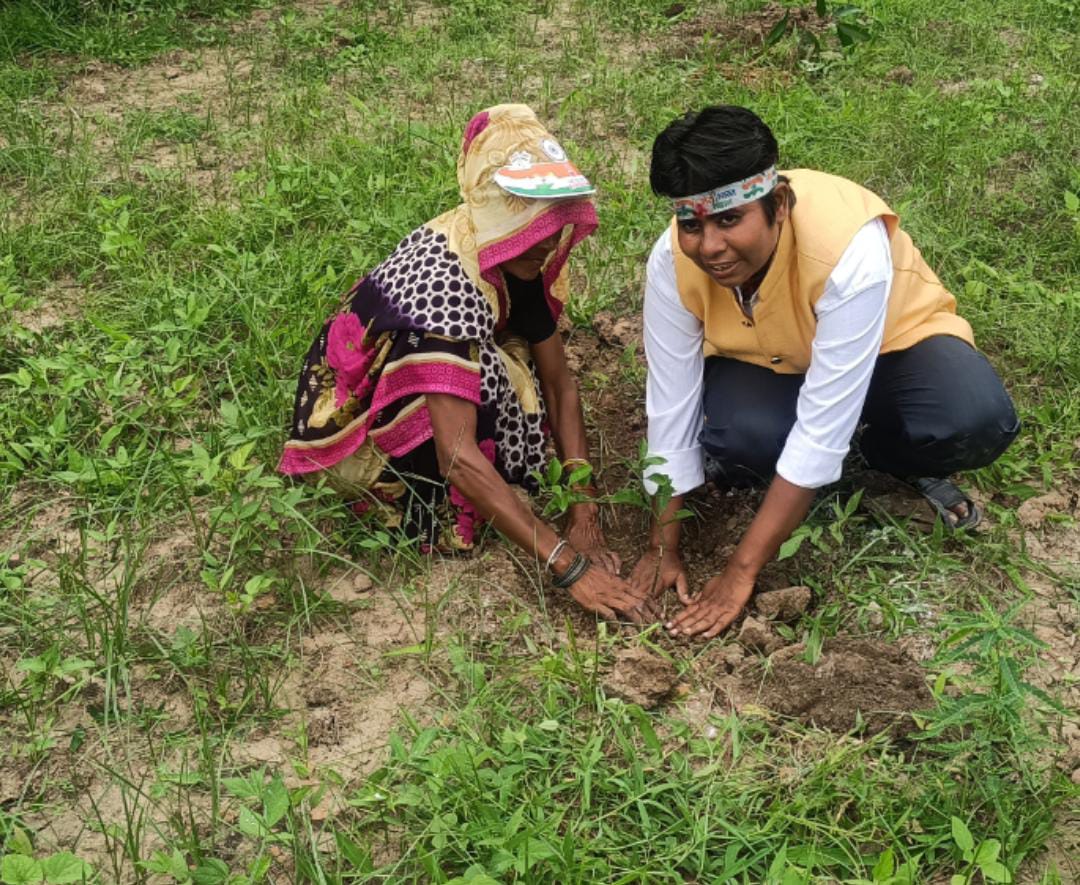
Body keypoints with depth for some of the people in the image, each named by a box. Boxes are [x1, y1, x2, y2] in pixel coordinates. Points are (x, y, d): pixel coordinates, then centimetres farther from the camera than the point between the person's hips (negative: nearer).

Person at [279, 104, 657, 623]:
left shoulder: (510, 256, -11)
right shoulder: (443, 281, -36)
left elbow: (558, 381, -8)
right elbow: (457, 455, -41)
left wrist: (584, 514, -17)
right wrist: (569, 565, -41)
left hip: (396, 386, 8)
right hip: (349, 425, -8)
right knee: (481, 373, -30)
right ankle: (441, 510, -11)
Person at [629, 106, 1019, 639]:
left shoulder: (850, 251, -39)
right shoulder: (673, 261, -28)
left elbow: (821, 431, -38)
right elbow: (671, 408, -19)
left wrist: (741, 572, -35)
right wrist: (663, 548, -14)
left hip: (890, 343, -1)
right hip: (767, 363, 2)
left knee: (975, 424, -32)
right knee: (739, 437, -33)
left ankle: (897, 460, 3)